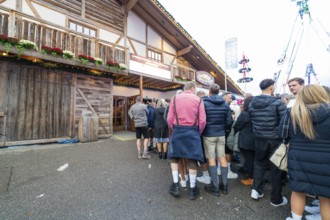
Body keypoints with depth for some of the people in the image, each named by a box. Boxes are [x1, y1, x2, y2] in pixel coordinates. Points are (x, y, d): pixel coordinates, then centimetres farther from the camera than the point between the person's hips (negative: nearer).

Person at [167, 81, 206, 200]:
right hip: (193, 131, 0)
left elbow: (169, 119, -3)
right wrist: (198, 133, 9)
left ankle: (175, 185, 18)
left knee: (174, 157, 17)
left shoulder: (175, 98, 2)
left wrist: (174, 130, 11)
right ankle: (192, 189, 22)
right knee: (192, 159, 9)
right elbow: (202, 121, -6)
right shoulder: (198, 100, 0)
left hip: (177, 130, 1)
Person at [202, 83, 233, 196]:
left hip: (208, 135, -4)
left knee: (211, 159, 3)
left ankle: (215, 187, 12)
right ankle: (224, 185, 23)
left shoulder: (204, 103, -9)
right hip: (221, 134, 4)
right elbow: (229, 121, 1)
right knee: (222, 158, 12)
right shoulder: (225, 104, 3)